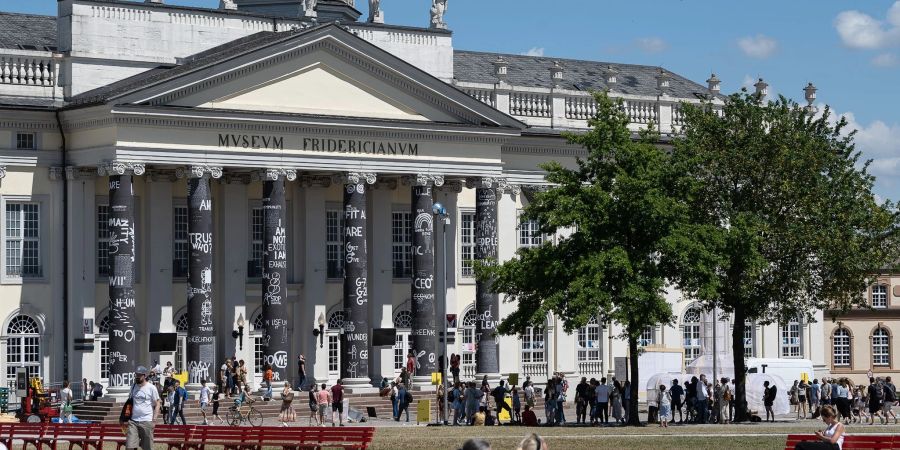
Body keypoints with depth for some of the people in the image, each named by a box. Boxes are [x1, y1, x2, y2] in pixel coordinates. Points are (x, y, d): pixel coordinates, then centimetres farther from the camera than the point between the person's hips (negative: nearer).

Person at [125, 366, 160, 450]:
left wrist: (154, 419, -10)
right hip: (133, 421, 4)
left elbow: (157, 404, -1)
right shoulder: (133, 387, 13)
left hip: (146, 421, -4)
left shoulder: (151, 388, -2)